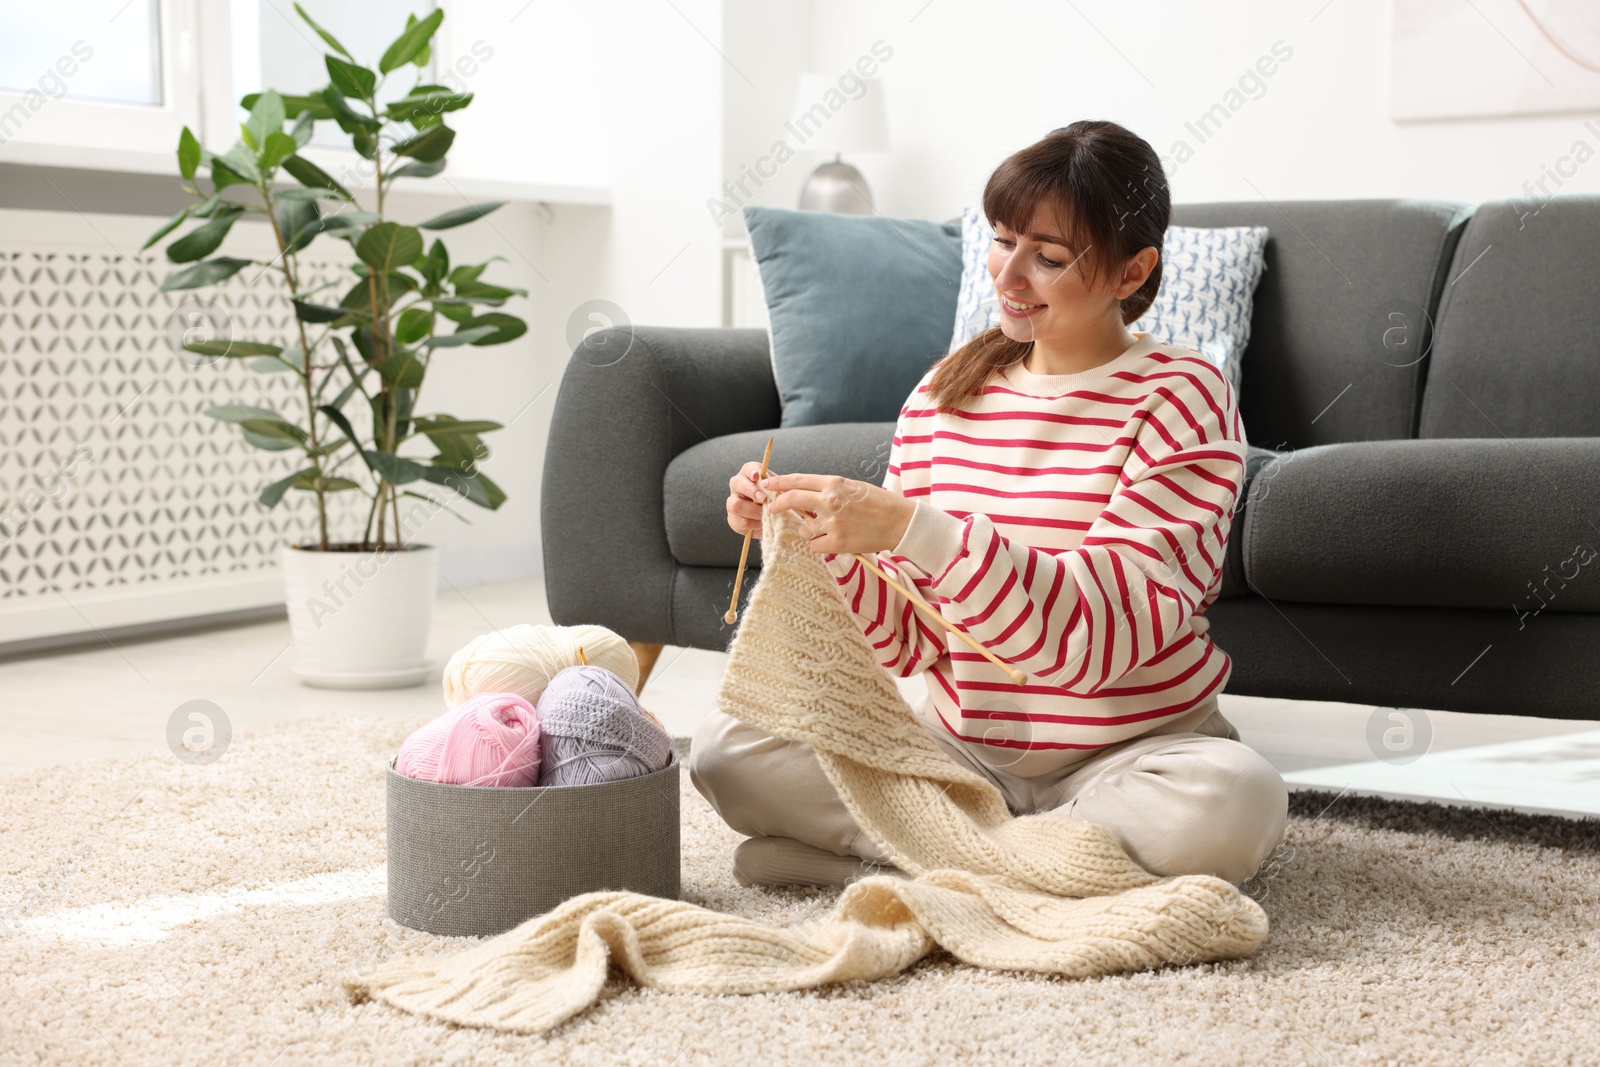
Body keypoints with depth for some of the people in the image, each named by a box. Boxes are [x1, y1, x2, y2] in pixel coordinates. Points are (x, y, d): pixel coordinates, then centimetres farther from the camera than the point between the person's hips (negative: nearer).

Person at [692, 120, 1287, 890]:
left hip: (1125, 757, -4)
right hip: (957, 745, 4)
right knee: (724, 746, -13)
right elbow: (909, 639, 3)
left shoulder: (1181, 398, -10)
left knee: (1236, 802, -36)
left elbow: (1107, 629, -24)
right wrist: (815, 543, -16)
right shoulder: (942, 395, 4)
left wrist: (911, 527, -32)